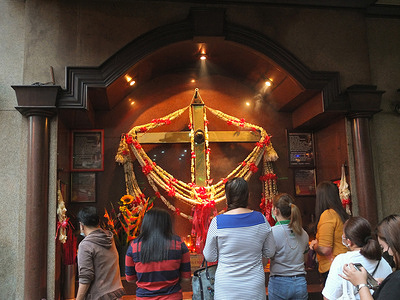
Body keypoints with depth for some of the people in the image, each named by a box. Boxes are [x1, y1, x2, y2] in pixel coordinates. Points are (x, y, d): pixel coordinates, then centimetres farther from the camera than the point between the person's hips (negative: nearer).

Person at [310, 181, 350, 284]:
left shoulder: (327, 214, -14)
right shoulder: (343, 214, 9)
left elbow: (324, 249, -19)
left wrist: (314, 245, 0)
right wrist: (318, 242, 17)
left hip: (331, 268, -8)